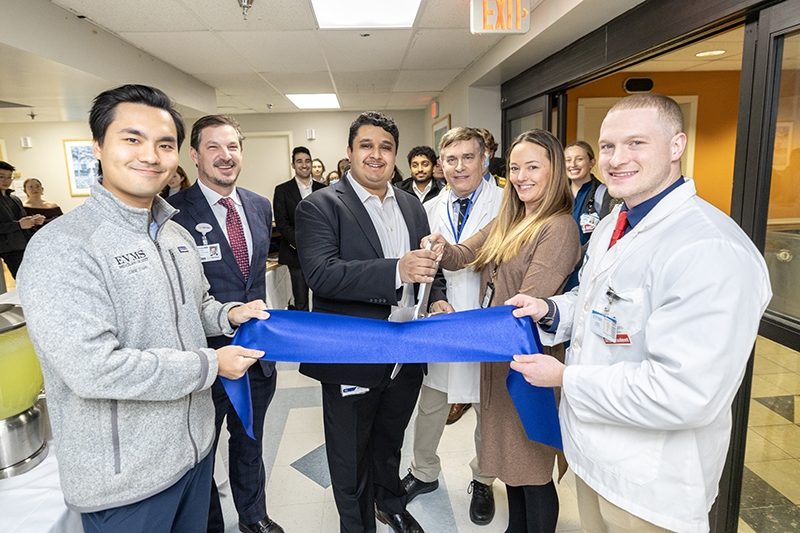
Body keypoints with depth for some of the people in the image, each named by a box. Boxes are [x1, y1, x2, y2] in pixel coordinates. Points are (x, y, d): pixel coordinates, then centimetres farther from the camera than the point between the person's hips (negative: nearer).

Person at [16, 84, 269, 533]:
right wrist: (211, 364, -20)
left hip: (195, 443, 7)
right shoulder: (61, 248, -20)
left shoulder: (177, 235, 6)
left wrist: (228, 315, -3)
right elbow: (92, 368, -28)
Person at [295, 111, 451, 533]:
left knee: (390, 441, 29)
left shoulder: (411, 205, 8)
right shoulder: (320, 206, -12)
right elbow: (321, 274, -26)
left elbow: (427, 262, 17)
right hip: (352, 360, -5)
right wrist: (396, 272, -35)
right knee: (351, 458, 16)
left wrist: (437, 298, -3)